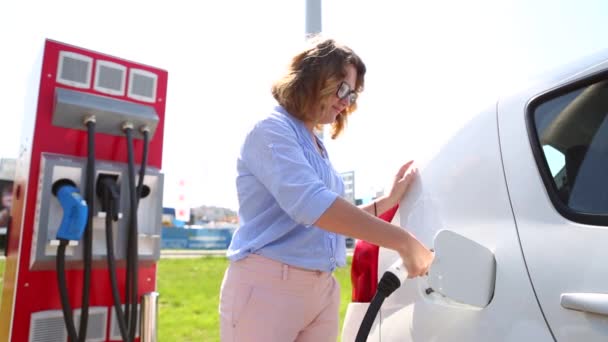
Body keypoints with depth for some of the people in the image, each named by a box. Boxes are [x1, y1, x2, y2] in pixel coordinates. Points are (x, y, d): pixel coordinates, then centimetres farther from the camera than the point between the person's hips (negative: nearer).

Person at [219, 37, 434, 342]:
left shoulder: (318, 148, 16)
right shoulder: (272, 129, -10)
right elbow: (310, 204, -25)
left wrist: (390, 199, 13)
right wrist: (403, 241, -23)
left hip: (323, 290, 8)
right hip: (267, 286, -8)